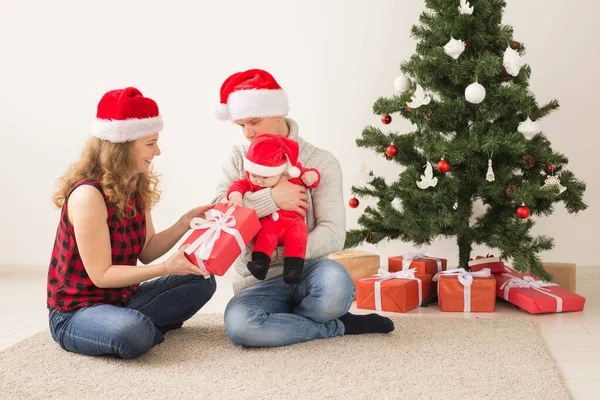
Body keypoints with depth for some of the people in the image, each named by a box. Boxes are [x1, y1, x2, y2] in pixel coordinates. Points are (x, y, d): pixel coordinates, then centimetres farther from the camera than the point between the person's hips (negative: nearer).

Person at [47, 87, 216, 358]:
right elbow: (101, 275, -22)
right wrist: (167, 267, -27)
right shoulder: (88, 195, -23)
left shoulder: (135, 188, 2)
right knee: (134, 334, -38)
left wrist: (186, 222, -8)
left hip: (122, 298, 8)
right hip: (76, 312, -8)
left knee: (201, 281, 3)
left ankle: (140, 324, -5)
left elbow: (146, 252, 5)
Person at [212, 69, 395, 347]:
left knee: (336, 283, -38)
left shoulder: (320, 162, 0)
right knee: (239, 325, -33)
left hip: (307, 272, -1)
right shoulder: (238, 160, 7)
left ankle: (280, 319, -5)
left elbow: (333, 234, -10)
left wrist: (282, 255, -25)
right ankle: (339, 326, -12)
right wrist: (271, 198, -22)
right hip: (259, 282, 2)